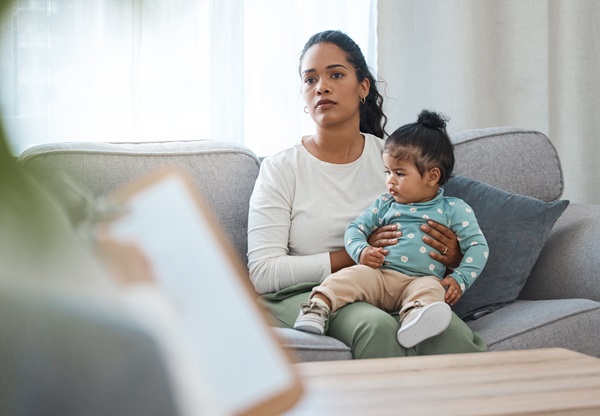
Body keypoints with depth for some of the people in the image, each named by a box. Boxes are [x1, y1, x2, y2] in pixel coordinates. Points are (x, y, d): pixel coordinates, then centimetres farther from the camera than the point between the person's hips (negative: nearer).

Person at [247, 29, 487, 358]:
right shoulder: (280, 169, 2)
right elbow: (262, 274, -7)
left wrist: (451, 256, -8)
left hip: (387, 293, 3)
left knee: (448, 331, -32)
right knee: (378, 326, -37)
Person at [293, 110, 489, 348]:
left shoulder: (454, 210, 12)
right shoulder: (386, 204, 22)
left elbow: (477, 246, 10)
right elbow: (356, 228, 23)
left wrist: (459, 279, -5)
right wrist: (361, 251, -1)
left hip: (421, 281, -3)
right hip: (378, 274, 3)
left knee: (431, 289, -36)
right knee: (352, 275, -27)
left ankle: (414, 320, -66)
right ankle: (318, 306, -43)